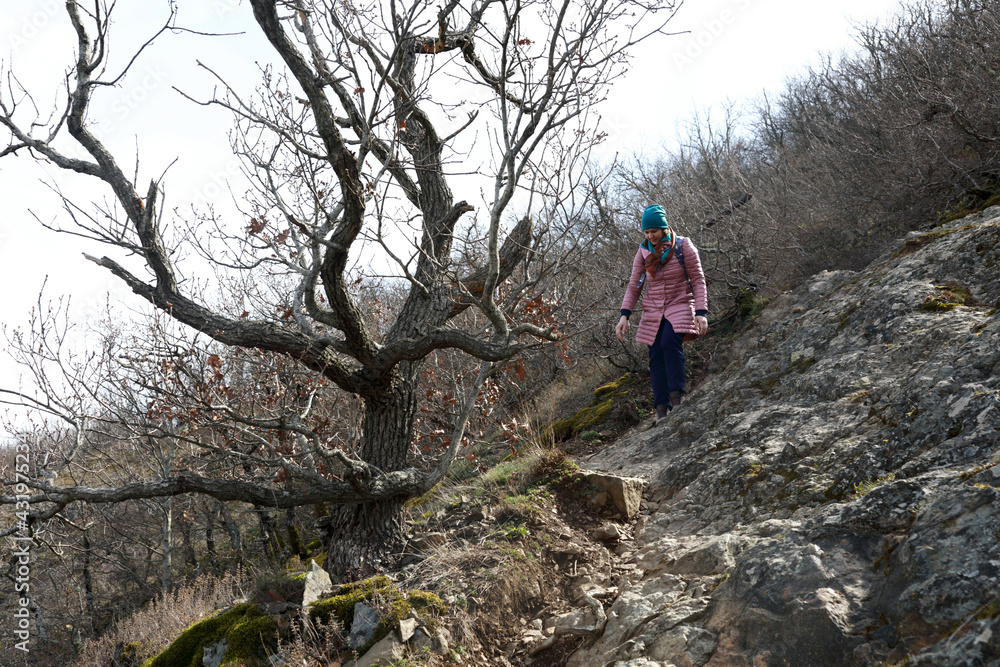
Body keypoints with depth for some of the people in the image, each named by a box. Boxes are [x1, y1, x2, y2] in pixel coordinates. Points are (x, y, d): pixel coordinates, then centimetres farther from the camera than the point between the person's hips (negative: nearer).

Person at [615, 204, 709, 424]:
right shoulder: (644, 252, 4)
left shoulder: (683, 247, -5)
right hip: (653, 311, 4)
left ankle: (676, 397, -24)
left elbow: (698, 280, -5)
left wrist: (701, 313, -14)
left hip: (679, 306, -4)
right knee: (656, 357, -5)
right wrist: (624, 316, -3)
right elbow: (634, 286, 8)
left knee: (670, 342, -29)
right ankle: (661, 408, -4)